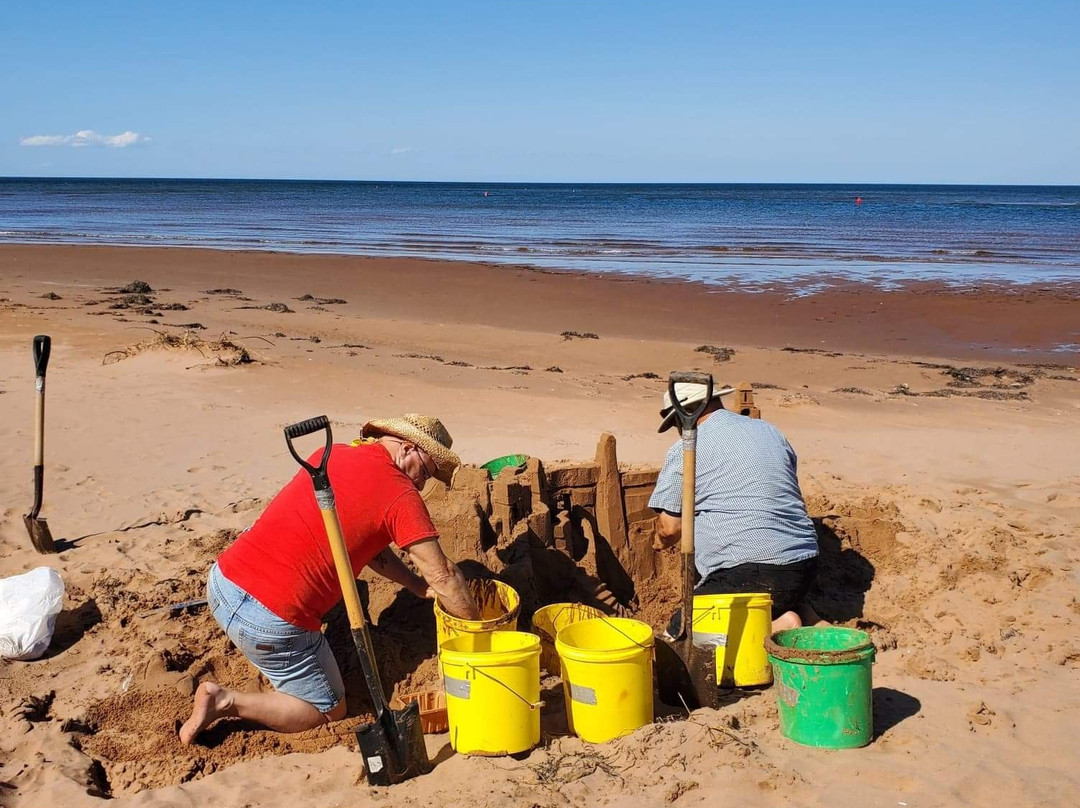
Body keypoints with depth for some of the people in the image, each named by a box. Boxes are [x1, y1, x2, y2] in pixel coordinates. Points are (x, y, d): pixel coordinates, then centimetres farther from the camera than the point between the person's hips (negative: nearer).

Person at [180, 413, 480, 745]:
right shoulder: (400, 494, -8)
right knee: (329, 711, 13)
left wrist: (420, 587, 17)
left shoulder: (330, 454, 13)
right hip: (271, 621, -8)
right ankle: (226, 701, -2)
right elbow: (443, 575, -8)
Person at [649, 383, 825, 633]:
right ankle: (803, 615, 6)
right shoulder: (770, 431, 17)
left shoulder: (685, 451, -2)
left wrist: (661, 541, 23)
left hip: (750, 571, -8)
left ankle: (775, 627, -13)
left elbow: (670, 528, -1)